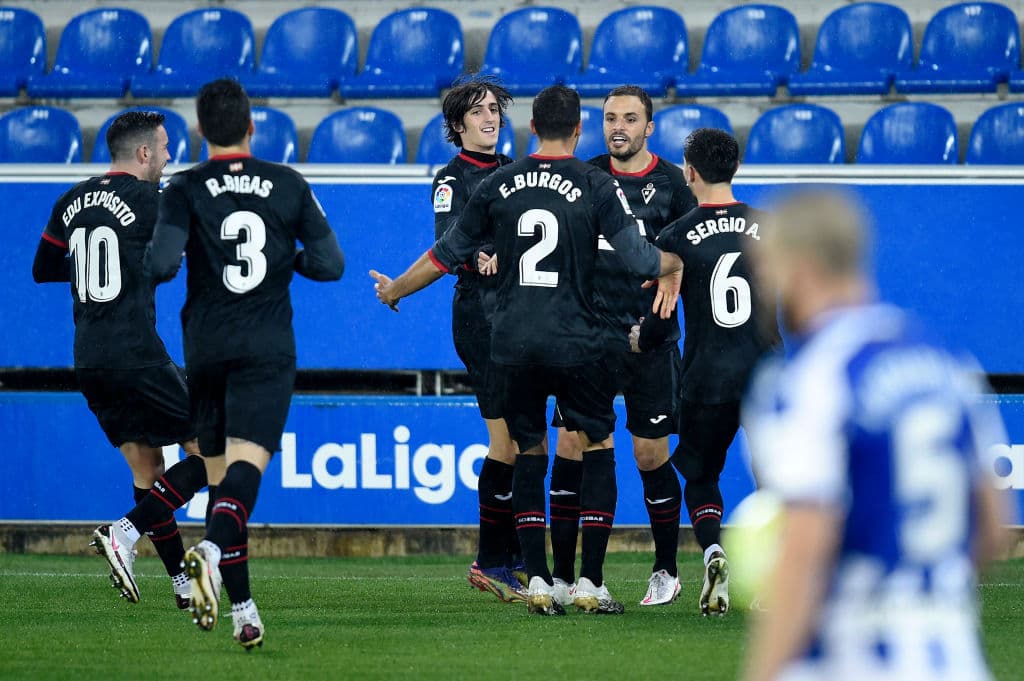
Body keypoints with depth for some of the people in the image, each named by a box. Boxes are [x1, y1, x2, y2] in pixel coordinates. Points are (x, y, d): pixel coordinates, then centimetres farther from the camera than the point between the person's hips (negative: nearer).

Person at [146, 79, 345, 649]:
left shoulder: (186, 189, -2)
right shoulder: (289, 185, 3)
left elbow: (162, 264, -15)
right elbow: (330, 264, 5)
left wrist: (157, 263, 7)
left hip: (207, 351, 1)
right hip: (268, 350, -1)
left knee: (222, 471, 11)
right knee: (247, 461, -14)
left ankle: (243, 609, 12)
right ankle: (212, 550, -44)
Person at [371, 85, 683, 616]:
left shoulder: (498, 185, 4)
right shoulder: (595, 185, -4)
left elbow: (448, 253, 12)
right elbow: (639, 258, -6)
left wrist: (394, 291, 28)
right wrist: (673, 267, 17)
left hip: (514, 343, 2)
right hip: (579, 343, -2)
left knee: (529, 454, 13)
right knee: (598, 449, 10)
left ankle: (538, 582, 5)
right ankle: (590, 583, 3)